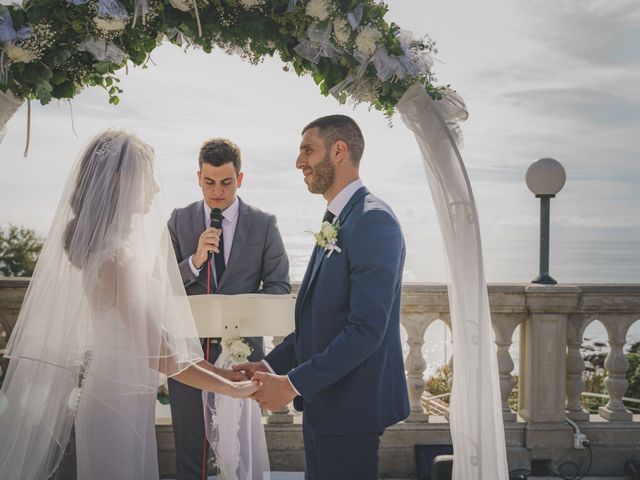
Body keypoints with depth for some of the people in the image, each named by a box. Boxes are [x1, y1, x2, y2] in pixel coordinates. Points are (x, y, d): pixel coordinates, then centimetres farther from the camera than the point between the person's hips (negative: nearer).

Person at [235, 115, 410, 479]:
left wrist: (293, 383, -20)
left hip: (351, 407, -9)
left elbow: (366, 329, -24)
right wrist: (271, 365, 5)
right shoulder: (336, 223, 12)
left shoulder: (372, 220, -18)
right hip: (323, 402, 9)